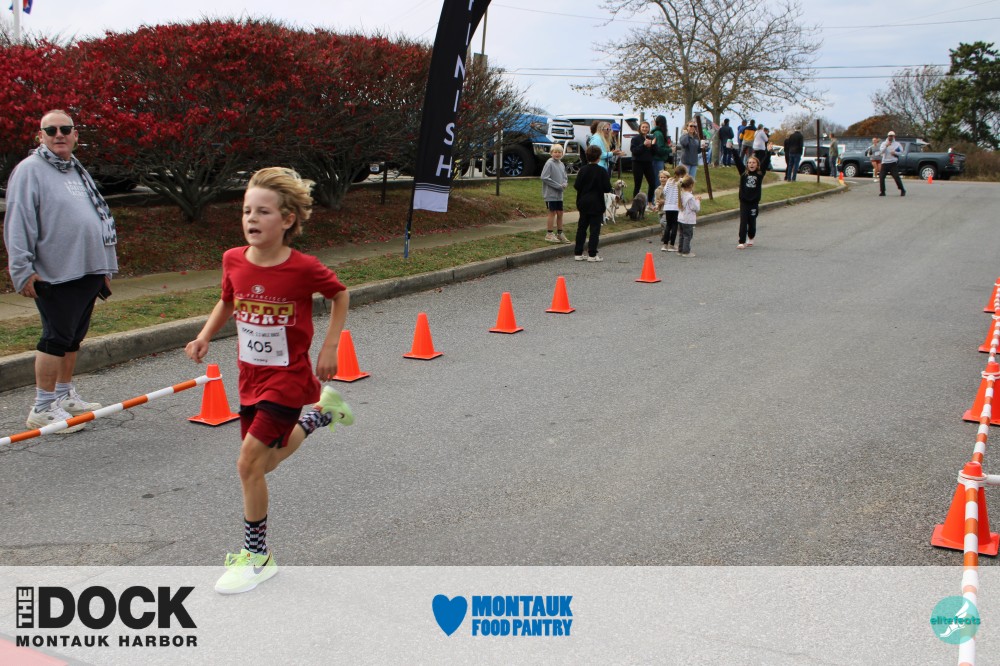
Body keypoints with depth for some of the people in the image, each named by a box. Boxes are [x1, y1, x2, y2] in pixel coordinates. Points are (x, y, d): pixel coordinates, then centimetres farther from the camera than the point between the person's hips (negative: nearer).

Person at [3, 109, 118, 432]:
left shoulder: (78, 171, 18)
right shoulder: (30, 170, -7)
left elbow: (98, 218, 24)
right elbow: (18, 224, -13)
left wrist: (105, 267, 22)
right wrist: (23, 270, -18)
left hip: (87, 271, 8)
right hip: (55, 274, -8)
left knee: (74, 337, 15)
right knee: (56, 338, -7)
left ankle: (65, 395, 26)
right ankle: (43, 408, 0)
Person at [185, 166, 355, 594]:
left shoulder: (304, 268, -20)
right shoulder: (234, 261, -6)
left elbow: (340, 295, -1)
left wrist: (329, 347, -5)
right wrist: (205, 336, -2)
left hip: (288, 377, -6)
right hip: (251, 376, 6)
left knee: (249, 463, -10)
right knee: (265, 462, 18)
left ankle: (256, 556, 8)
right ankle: (322, 411, 42)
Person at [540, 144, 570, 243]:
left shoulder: (562, 164, 10)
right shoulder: (549, 163, -12)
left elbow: (565, 177, 18)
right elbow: (544, 177, -18)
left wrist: (565, 184, -6)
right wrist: (558, 185, -18)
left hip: (559, 194, 7)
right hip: (550, 193, -7)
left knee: (560, 213, 10)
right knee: (552, 213, -3)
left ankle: (559, 233, 20)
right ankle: (550, 234, 4)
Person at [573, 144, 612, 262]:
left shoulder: (583, 170, -1)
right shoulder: (602, 171, -10)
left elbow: (577, 186, -3)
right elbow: (607, 188, -11)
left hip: (584, 203, 4)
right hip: (596, 204, -4)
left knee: (581, 228, 10)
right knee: (595, 229, 0)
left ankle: (578, 253, 12)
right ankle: (592, 254, -2)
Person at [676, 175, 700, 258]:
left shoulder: (681, 194, 4)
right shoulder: (690, 197, -21)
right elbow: (696, 208, -16)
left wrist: (695, 199, 13)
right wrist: (698, 201, -1)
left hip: (680, 218, 8)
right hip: (688, 220, -8)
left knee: (682, 235, 17)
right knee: (688, 235, 0)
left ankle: (680, 250, 23)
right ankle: (686, 251, 2)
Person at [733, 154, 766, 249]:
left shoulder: (760, 174, 0)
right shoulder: (743, 172, 1)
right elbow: (737, 162, -5)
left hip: (754, 202, 0)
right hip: (744, 201, 0)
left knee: (752, 221, 11)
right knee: (743, 222, -4)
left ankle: (750, 239, 33)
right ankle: (742, 242, -5)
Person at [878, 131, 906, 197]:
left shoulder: (897, 144, 9)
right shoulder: (884, 143, 9)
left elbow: (901, 152, 8)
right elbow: (881, 152, -8)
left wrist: (895, 153, -9)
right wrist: (886, 146, -21)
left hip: (893, 163, -2)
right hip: (884, 162, 2)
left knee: (896, 177, -9)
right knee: (881, 177, -5)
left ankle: (902, 191, 1)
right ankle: (882, 192, 4)